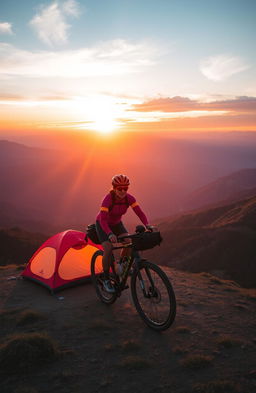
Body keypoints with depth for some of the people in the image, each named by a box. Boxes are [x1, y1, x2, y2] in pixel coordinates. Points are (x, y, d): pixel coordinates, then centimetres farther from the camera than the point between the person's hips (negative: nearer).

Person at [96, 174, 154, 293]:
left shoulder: (129, 198, -20)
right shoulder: (108, 199, -33)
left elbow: (140, 213, -22)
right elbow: (103, 220, -39)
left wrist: (147, 225, -41)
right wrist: (110, 234, -55)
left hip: (117, 224, 4)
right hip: (102, 225, -4)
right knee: (108, 248, -23)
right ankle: (106, 279, -4)